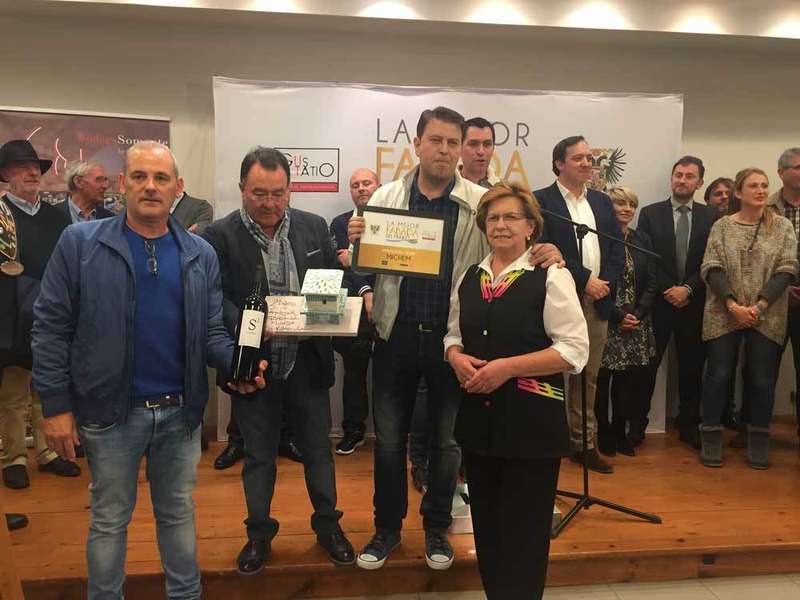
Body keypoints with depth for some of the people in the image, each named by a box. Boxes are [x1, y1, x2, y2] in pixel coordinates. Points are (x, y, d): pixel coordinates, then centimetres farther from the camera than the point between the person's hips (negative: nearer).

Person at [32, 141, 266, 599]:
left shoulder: (201, 255, 1)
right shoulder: (80, 243, -6)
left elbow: (211, 332, 1)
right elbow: (52, 328, -6)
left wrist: (238, 362, -20)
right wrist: (57, 405, -9)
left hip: (181, 410, 3)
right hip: (111, 411, -2)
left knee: (179, 513, 19)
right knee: (110, 518, 16)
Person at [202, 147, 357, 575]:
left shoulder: (313, 227, 1)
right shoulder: (221, 235, -8)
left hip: (307, 361, 2)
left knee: (318, 447, 15)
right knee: (258, 454, 13)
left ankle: (327, 524, 35)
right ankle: (259, 533, 33)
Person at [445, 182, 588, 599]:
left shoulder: (551, 277, -7)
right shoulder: (469, 278, 10)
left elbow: (574, 350, -12)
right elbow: (453, 335, 18)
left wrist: (506, 367, -19)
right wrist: (456, 357, -6)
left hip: (531, 421, -5)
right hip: (478, 419, 5)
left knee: (523, 533, 6)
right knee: (486, 526, 17)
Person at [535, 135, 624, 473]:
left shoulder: (602, 201, 16)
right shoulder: (541, 201, -2)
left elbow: (617, 251, 12)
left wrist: (605, 284, -5)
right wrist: (584, 280, -14)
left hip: (597, 302, 5)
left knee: (588, 377, 11)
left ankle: (584, 443, 22)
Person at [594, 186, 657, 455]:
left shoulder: (642, 240, 11)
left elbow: (651, 282, 9)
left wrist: (638, 314, -5)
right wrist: (618, 317, -11)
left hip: (636, 322, 4)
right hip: (606, 322, -4)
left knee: (628, 380, 5)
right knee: (602, 379, 0)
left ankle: (620, 433, 19)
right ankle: (603, 435, 14)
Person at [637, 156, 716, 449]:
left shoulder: (711, 217, 5)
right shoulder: (650, 213, 2)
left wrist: (688, 288, -11)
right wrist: (668, 290, -10)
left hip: (694, 304, 2)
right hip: (658, 303, -1)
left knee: (692, 369, 9)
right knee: (648, 366, 2)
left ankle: (689, 426, 23)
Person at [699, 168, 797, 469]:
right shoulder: (722, 226, 3)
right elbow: (711, 269, -4)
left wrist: (759, 306, -14)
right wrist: (733, 305, -16)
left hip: (767, 318, 1)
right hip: (723, 316, -1)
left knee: (763, 379, 4)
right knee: (718, 375, 2)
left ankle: (759, 440, 18)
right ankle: (711, 437, 13)